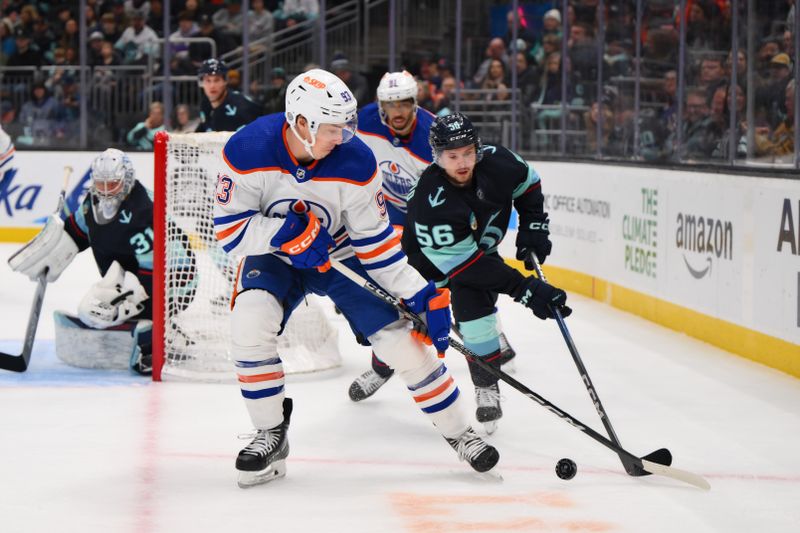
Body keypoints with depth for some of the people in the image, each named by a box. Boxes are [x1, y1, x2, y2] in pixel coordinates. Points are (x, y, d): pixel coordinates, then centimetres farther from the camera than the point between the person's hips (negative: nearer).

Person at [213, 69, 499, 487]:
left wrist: (422, 294, -17)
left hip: (342, 253, 1)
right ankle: (271, 437, -10)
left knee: (400, 338, -8)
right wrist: (286, 232, -35)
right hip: (275, 257, 0)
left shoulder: (354, 162, -22)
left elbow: (375, 240, -12)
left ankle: (459, 434, 11)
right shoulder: (248, 151, -25)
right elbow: (229, 229, -20)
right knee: (250, 323, -28)